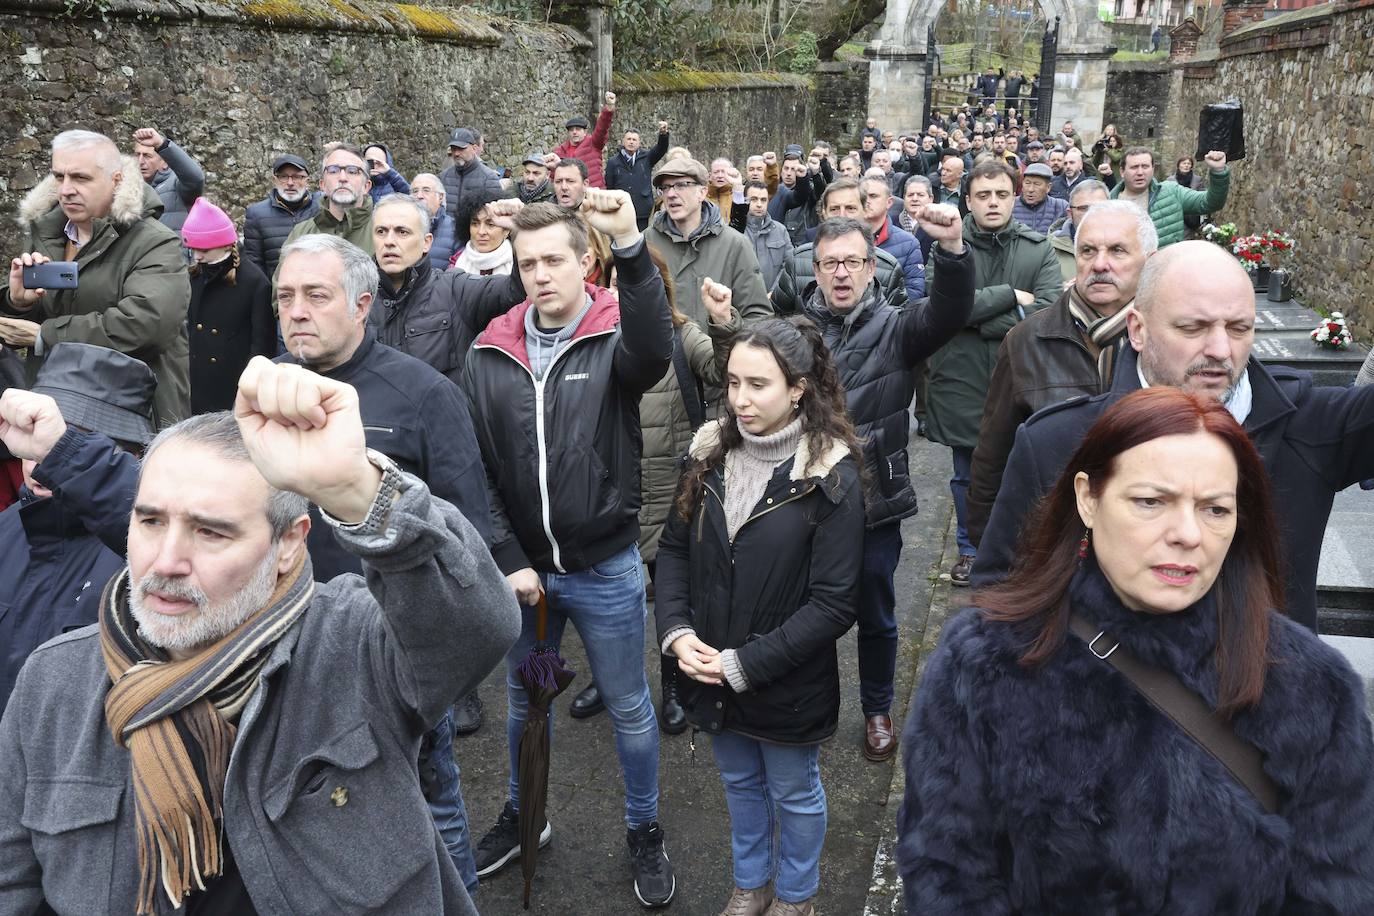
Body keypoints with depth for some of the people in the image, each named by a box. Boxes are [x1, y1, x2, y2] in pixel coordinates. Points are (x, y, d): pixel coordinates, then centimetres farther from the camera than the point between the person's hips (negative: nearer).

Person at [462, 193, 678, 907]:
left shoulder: (615, 340, -11)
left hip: (606, 570, -3)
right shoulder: (489, 355, -2)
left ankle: (644, 833, 35)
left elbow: (655, 355, -37)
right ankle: (522, 816, 46)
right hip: (520, 567, 3)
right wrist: (507, 560, -7)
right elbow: (476, 471, -1)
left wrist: (631, 247, -49)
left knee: (628, 709, 13)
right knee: (522, 701, 22)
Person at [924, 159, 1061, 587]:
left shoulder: (1039, 250, 0)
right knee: (968, 476, 16)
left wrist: (980, 320, -17)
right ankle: (971, 549, 34)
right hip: (963, 382, 1)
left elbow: (1049, 311, -14)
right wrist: (1011, 295, -16)